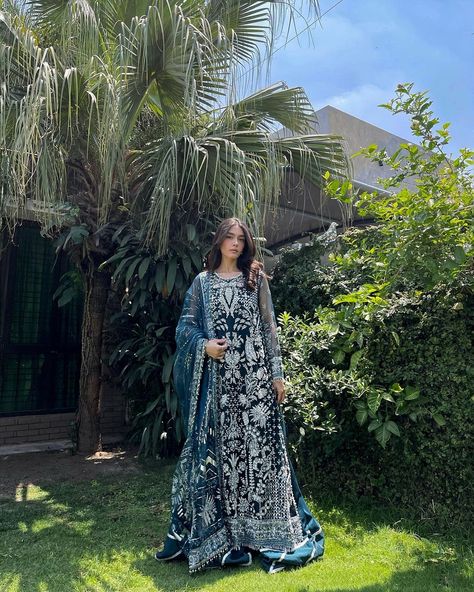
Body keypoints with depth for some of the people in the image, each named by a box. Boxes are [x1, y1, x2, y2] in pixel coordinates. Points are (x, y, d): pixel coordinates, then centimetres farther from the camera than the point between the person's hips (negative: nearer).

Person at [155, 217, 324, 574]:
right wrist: (204, 345, -12)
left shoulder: (256, 278, 9)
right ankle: (215, 532, 17)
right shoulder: (203, 282, 10)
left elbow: (269, 328, 6)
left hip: (254, 374, 0)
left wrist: (277, 373, 0)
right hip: (217, 376, 1)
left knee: (258, 443, 1)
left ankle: (266, 531, 14)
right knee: (216, 446, 4)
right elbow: (186, 324, 8)